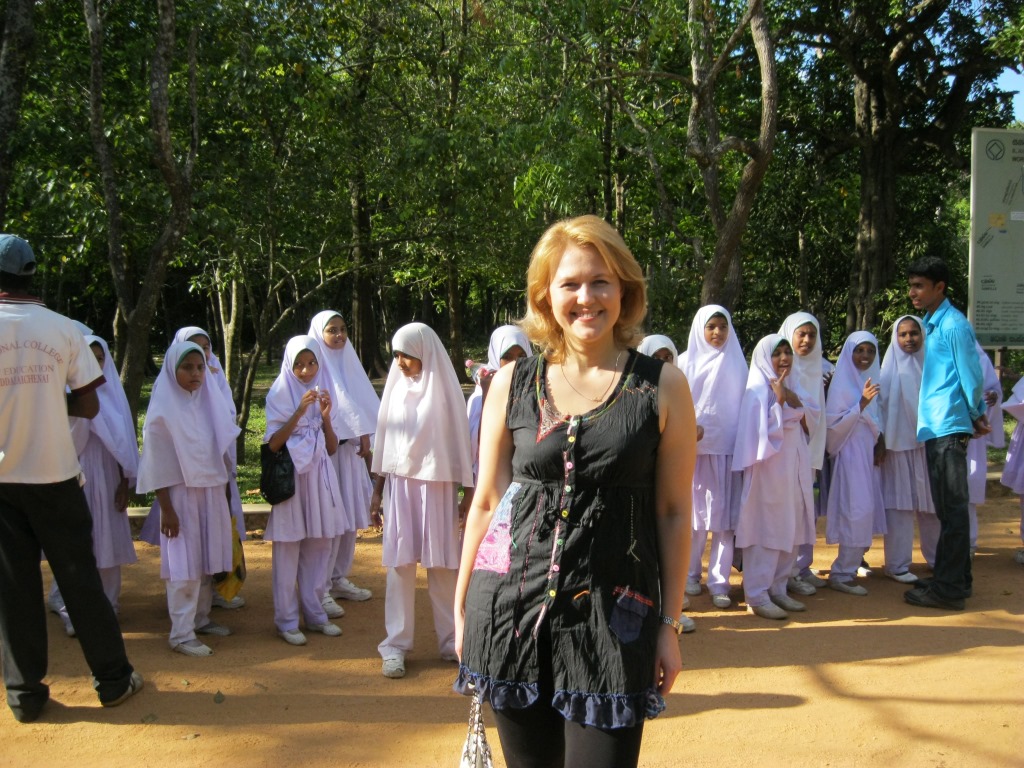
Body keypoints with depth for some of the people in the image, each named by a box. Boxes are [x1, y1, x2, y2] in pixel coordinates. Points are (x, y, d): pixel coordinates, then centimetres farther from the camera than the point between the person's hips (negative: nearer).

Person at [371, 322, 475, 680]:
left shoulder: (444, 389, -2)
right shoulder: (395, 386, 6)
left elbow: (459, 439, -2)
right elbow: (383, 439, 10)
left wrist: (467, 491, -4)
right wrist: (377, 490, 10)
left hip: (437, 485, -2)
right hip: (399, 484, 2)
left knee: (442, 564, 4)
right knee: (399, 564, 0)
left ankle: (450, 641, 17)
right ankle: (396, 646, 7)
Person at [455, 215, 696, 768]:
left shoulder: (661, 386, -2)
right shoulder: (511, 384, 3)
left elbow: (673, 512, 1)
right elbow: (486, 503, 8)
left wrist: (670, 624, 2)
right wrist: (462, 606, 9)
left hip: (612, 616, -2)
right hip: (513, 605, 2)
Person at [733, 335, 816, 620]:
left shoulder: (792, 387, 12)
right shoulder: (758, 391, -9)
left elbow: (807, 427, 7)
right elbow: (764, 433, -16)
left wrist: (793, 400, -7)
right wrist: (779, 400, -20)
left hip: (794, 470, 7)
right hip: (768, 471, -7)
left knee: (790, 531, 10)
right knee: (766, 532, -6)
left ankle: (778, 589, 20)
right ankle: (757, 596, -1)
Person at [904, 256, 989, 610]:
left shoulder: (953, 325, -13)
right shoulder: (934, 324, 16)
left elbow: (972, 377, -13)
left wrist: (976, 416, 0)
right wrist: (976, 416, 17)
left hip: (949, 428, -9)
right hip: (936, 427, 9)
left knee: (951, 508, -4)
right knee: (949, 507, 15)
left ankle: (949, 588, 1)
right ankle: (956, 579, 25)